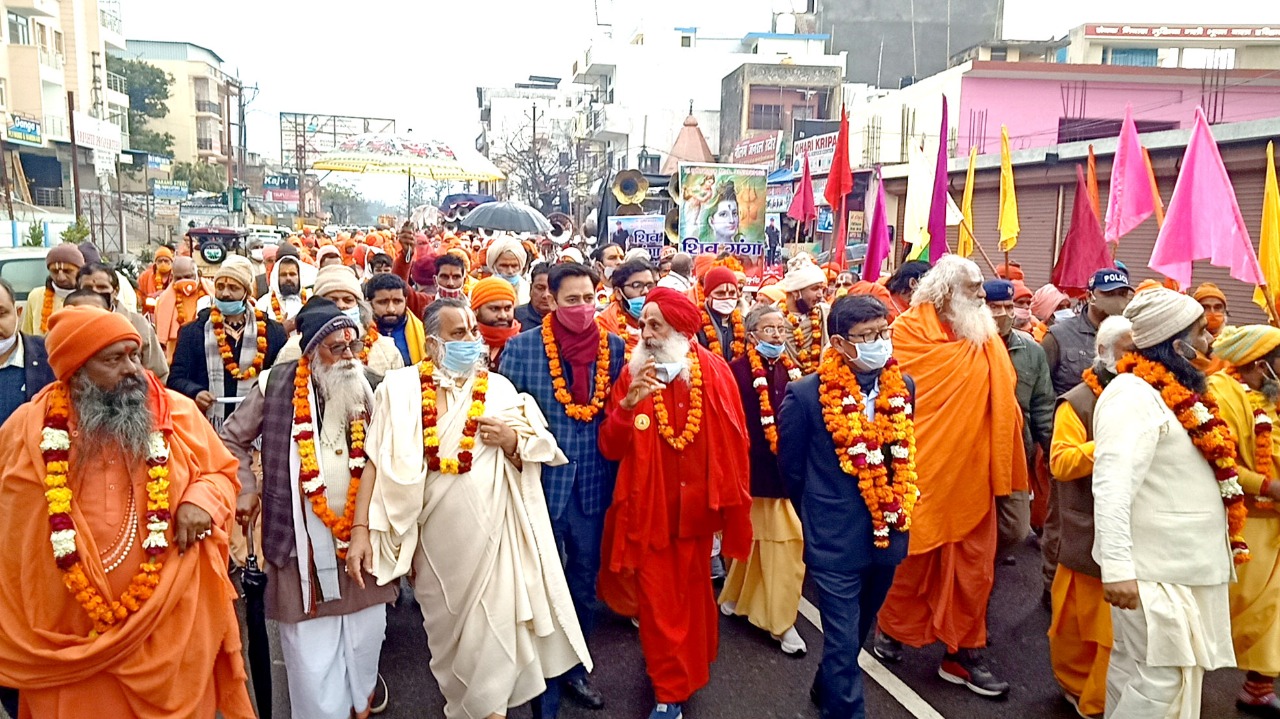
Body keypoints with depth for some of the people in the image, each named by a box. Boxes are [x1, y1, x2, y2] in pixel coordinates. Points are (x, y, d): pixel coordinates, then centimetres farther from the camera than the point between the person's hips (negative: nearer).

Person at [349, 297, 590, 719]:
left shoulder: (498, 388, 3)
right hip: (436, 535, 0)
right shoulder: (401, 387, -2)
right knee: (446, 630, 15)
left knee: (492, 631, -1)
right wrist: (361, 529, -11)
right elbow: (377, 460, -4)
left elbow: (532, 461, 9)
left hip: (492, 533, 0)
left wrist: (512, 442, -13)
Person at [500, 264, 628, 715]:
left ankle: (574, 669, 38)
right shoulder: (522, 347, -9)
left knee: (585, 584, 17)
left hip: (594, 485, 3)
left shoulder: (615, 347, -2)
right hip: (541, 483, -2)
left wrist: (619, 473, -3)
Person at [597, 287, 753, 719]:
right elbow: (608, 448, -8)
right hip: (649, 510, 0)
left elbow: (733, 444, -3)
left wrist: (728, 507, 0)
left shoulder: (714, 373, -8)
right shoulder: (633, 374, -6)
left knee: (693, 594, 18)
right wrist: (628, 405, -25)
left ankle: (691, 667, 43)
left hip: (696, 507, 0)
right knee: (659, 603, 5)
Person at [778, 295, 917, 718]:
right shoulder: (807, 394, -17)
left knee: (857, 632, 24)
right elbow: (791, 466, -3)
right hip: (835, 539, -5)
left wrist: (898, 508, 14)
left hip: (888, 532, 5)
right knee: (844, 641, 1)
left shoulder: (903, 387, -3)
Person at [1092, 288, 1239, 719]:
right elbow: (1112, 487, -26)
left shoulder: (1175, 392, 12)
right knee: (1163, 679, -5)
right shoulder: (1133, 394, -18)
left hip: (1183, 564, 9)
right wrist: (1117, 567, -31)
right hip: (1153, 569, -9)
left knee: (1134, 668, 17)